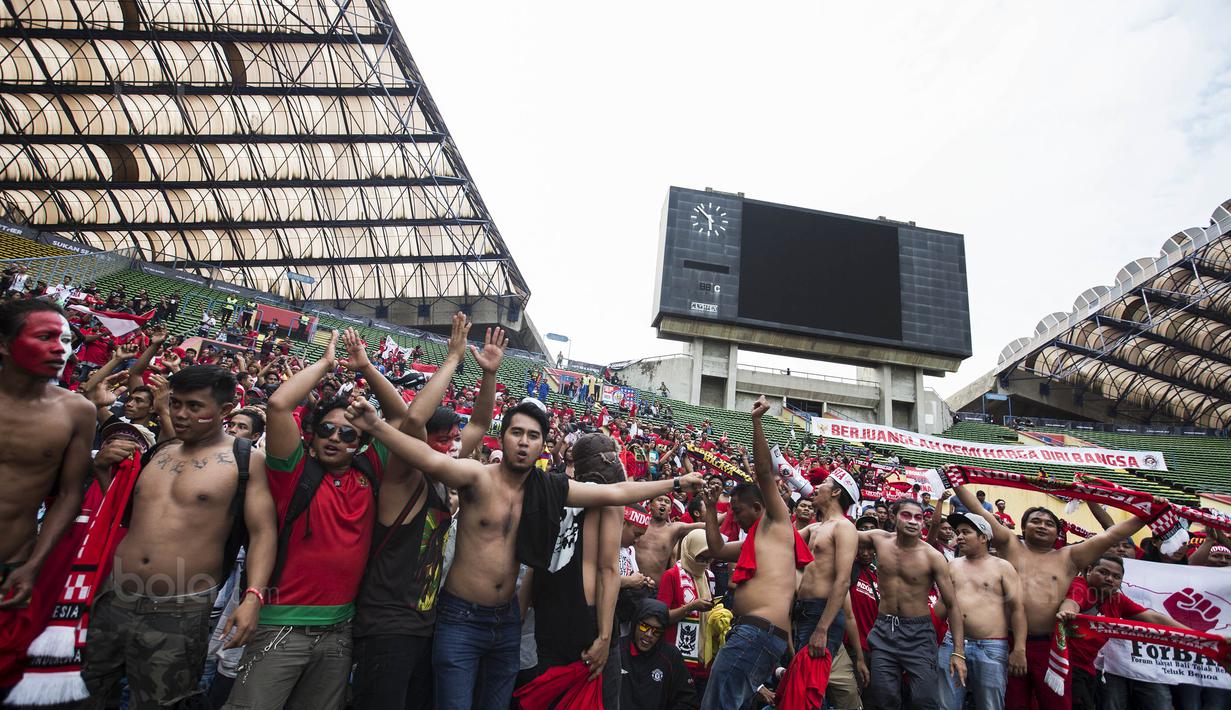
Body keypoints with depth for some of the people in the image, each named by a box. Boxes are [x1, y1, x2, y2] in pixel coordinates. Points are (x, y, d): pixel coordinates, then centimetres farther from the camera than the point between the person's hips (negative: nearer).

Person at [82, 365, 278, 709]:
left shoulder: (246, 460, -7)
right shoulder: (157, 453, 11)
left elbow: (263, 532, -12)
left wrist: (253, 597, -23)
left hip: (180, 614, -5)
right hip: (113, 600, 6)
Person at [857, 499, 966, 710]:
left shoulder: (932, 556, -12)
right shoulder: (880, 539, -4)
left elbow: (952, 605, -7)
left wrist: (958, 651, -11)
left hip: (919, 633, -2)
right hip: (884, 630, 3)